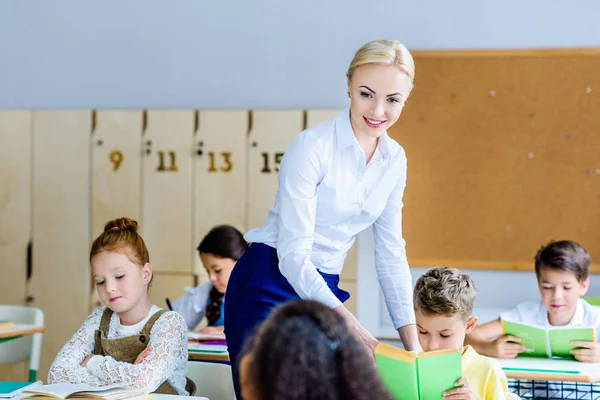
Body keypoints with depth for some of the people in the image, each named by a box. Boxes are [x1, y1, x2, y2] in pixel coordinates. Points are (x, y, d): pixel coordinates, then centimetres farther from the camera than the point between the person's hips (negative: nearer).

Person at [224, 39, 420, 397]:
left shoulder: (394, 159, 3)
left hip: (322, 290, 6)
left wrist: (413, 344, 2)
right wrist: (354, 329, -28)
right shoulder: (313, 147, -17)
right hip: (270, 286, -6)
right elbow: (293, 254, -20)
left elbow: (391, 254, 9)